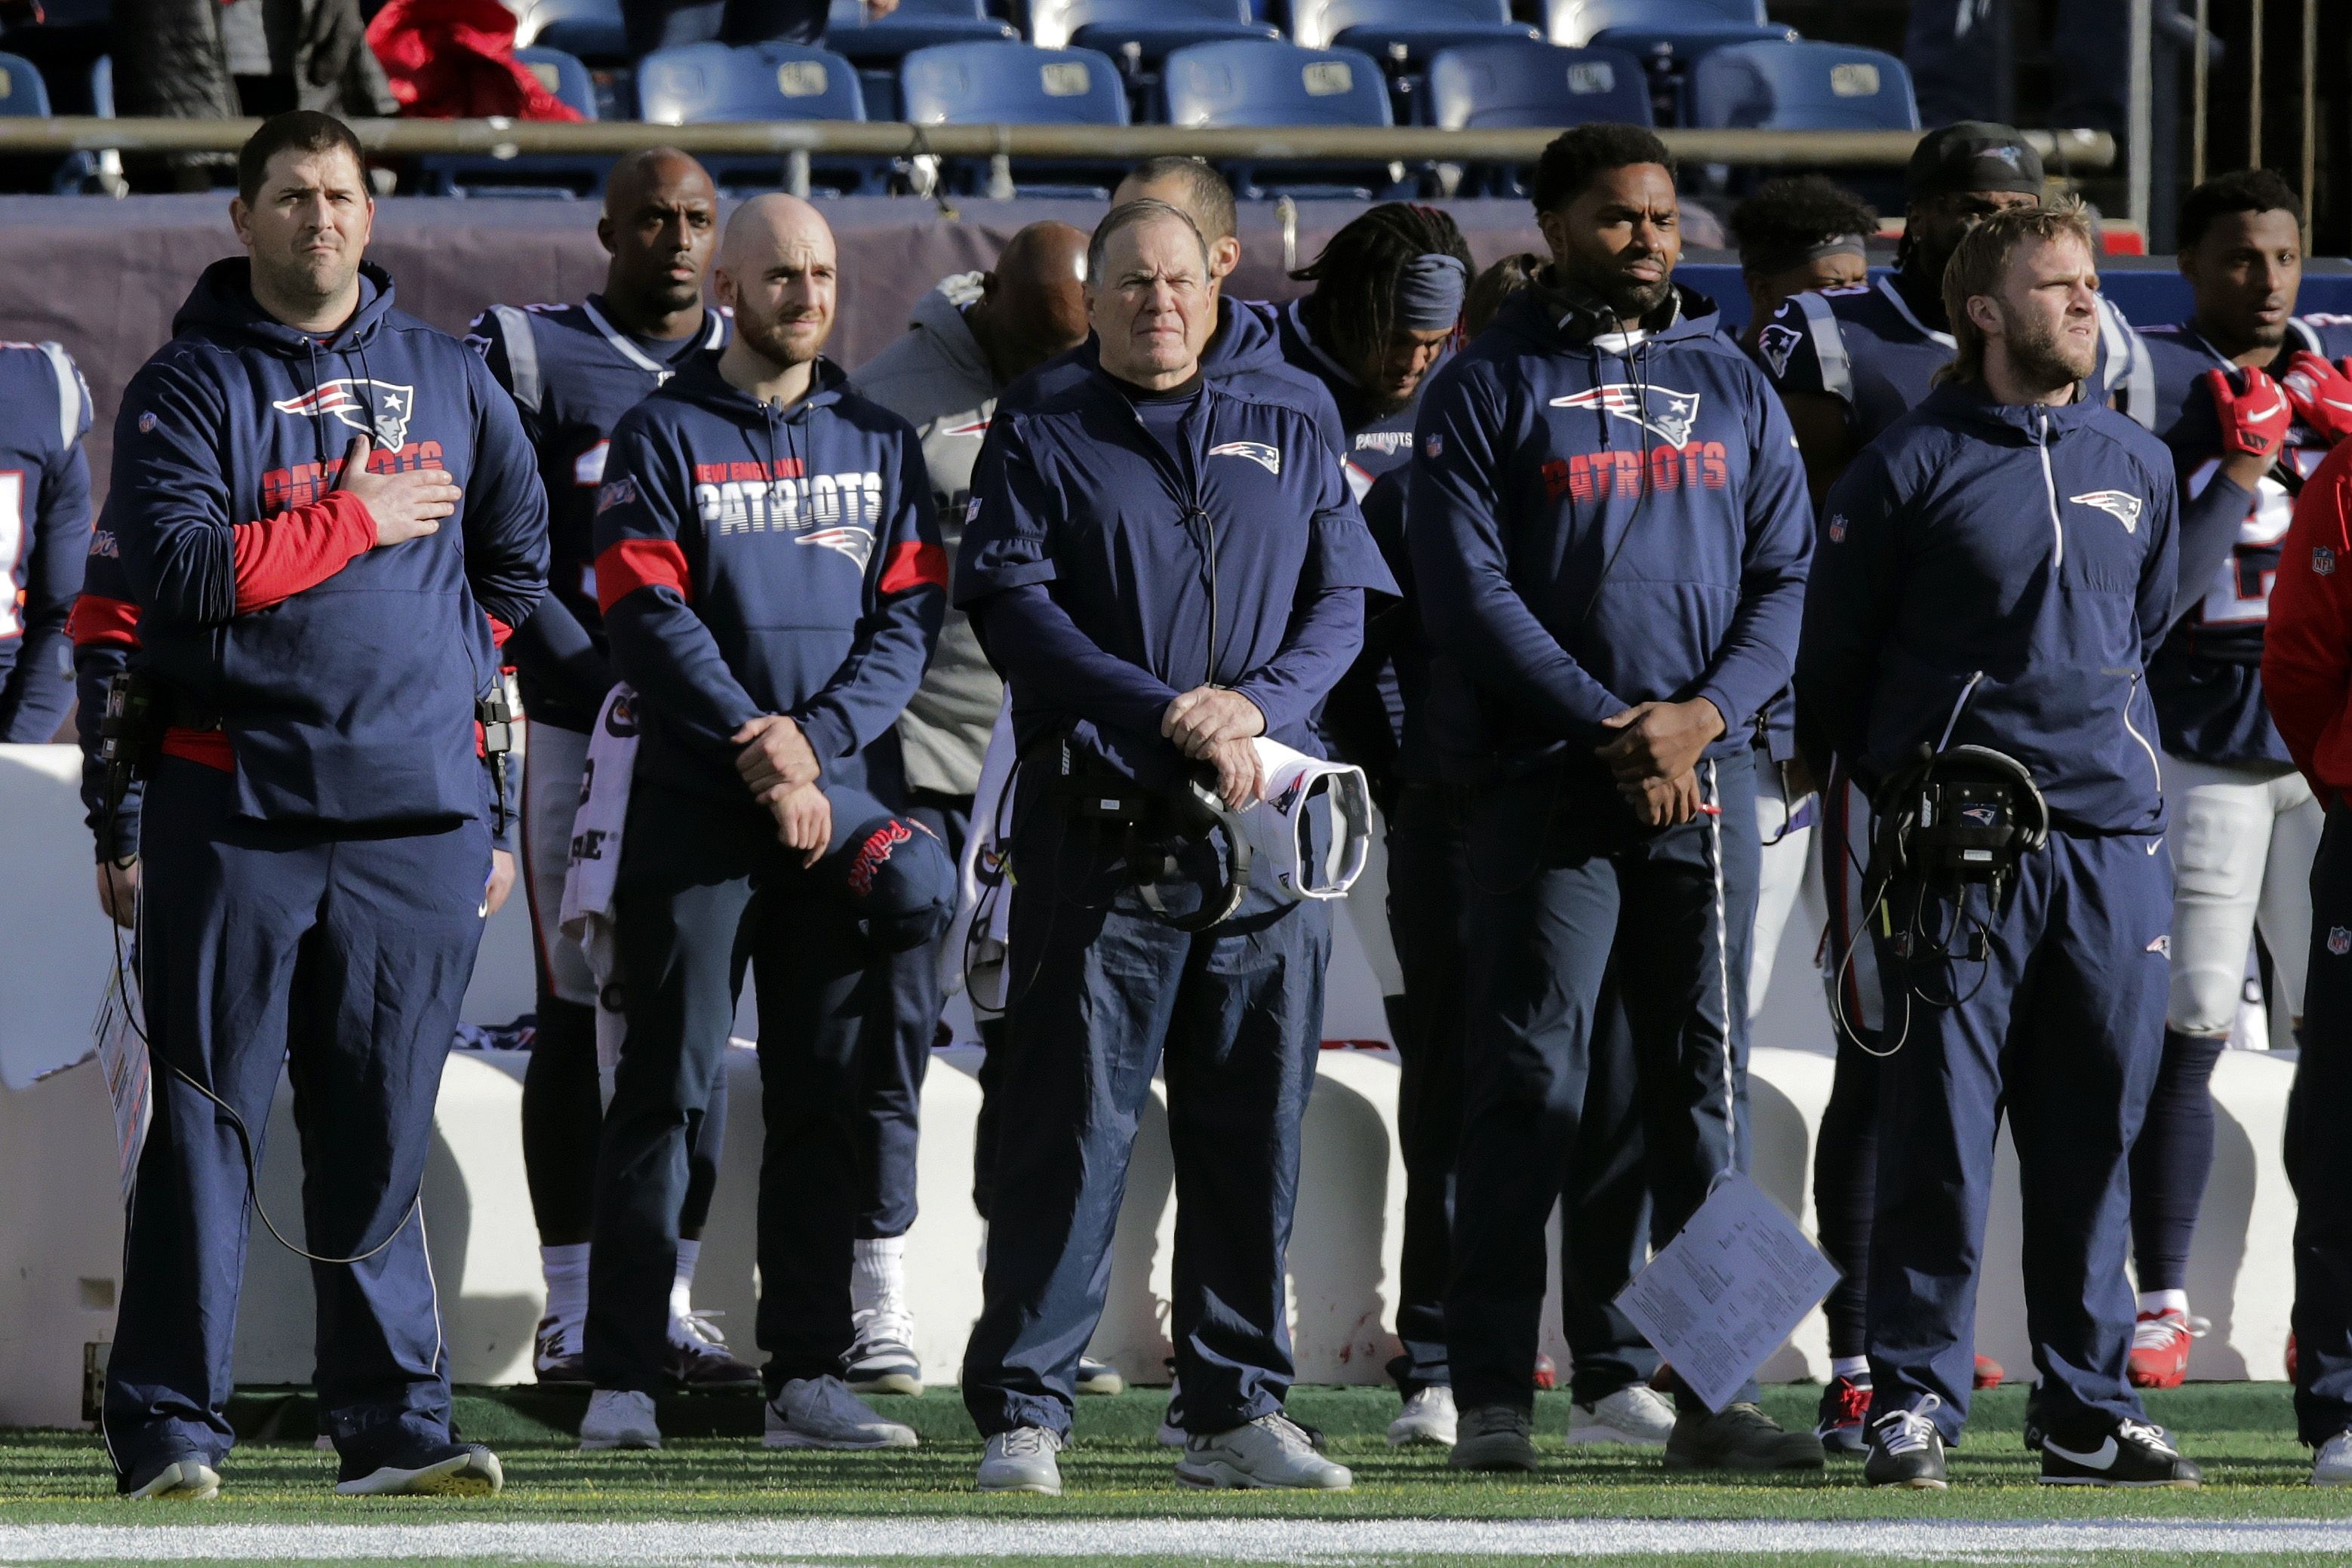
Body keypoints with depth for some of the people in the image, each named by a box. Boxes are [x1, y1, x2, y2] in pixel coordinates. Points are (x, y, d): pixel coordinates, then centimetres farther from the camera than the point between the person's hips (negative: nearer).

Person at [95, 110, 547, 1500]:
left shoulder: (448, 379, 14)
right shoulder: (190, 385, 1)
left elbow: (520, 554, 25)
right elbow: (180, 572, -13)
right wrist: (355, 524, -10)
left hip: (419, 811, 3)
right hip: (237, 800, -3)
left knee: (382, 1132, 5)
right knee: (208, 1120, -4)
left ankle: (396, 1422, 8)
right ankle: (169, 1425, -3)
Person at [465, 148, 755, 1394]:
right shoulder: (533, 359, 0)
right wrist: (601, 684, -16)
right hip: (582, 727, -3)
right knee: (580, 1010, -3)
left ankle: (668, 1301, 11)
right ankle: (573, 1312, 1)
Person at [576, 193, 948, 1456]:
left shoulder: (878, 441, 13)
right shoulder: (664, 437, 2)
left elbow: (911, 616, 5)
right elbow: (648, 616, -8)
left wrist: (813, 736, -11)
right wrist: (755, 742, -17)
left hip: (846, 809, 4)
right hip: (695, 813, -4)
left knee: (825, 1100, 4)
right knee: (665, 1086, -5)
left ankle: (806, 1378, 8)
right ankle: (624, 1379, -6)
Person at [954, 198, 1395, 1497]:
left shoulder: (1288, 445, 19)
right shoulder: (1038, 447, 9)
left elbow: (1345, 601, 9)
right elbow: (1011, 605, -5)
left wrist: (1257, 703, -10)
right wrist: (1168, 719, -16)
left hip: (1268, 838, 3)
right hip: (1102, 832, -3)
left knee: (1255, 1131, 4)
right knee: (1072, 1126, -6)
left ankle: (1237, 1411, 10)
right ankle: (1022, 1413, -4)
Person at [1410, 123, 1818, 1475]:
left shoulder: (1734, 387, 15)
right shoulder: (1490, 389, 2)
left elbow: (1788, 578, 10)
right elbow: (1469, 588, -6)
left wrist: (1705, 712, -8)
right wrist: (1610, 730, -14)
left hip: (1709, 774, 4)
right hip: (1545, 783, -4)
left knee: (1708, 1082, 3)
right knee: (1529, 1084, -6)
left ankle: (1714, 1393, 5)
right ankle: (1493, 1397, -4)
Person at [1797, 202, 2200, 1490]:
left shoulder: (2137, 466, 13)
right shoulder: (1914, 465, -2)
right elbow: (1833, 649, 4)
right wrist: (1902, 775, 10)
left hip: (2112, 840, 4)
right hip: (1958, 845, -4)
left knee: (2094, 1140, 6)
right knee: (1940, 1139, -4)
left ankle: (2090, 1410, 13)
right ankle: (1913, 1401, 2)